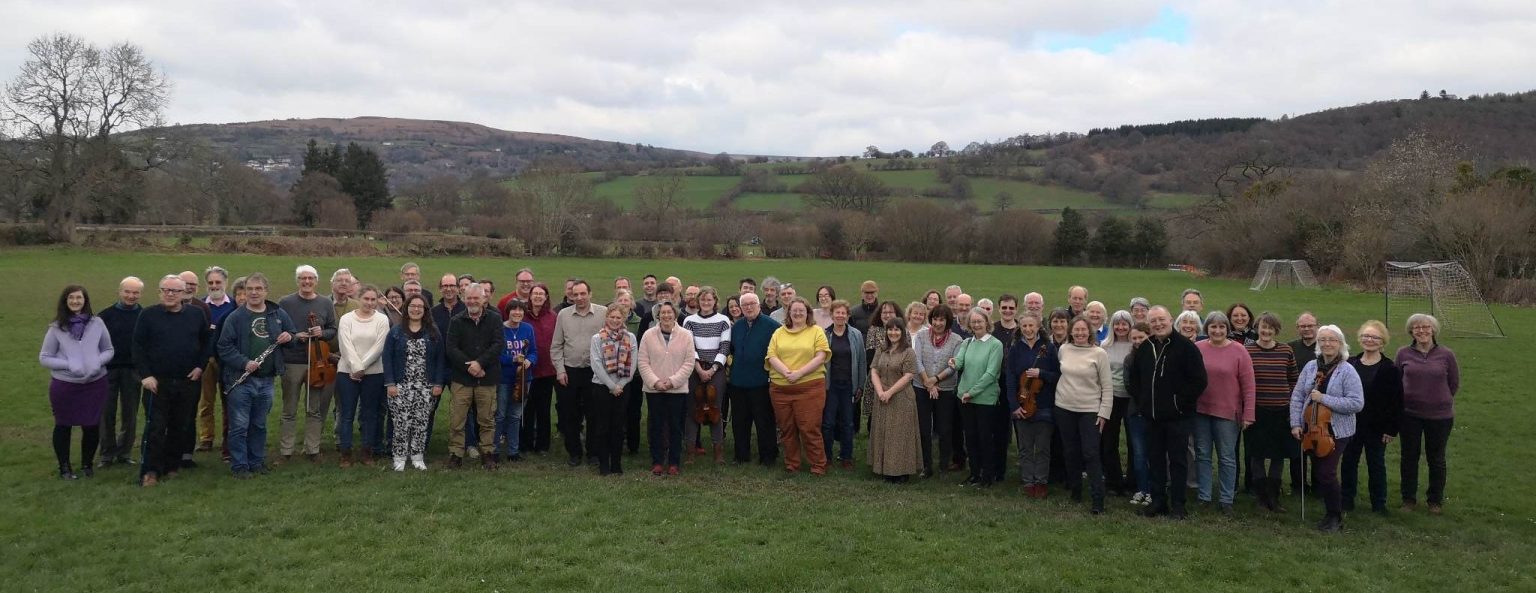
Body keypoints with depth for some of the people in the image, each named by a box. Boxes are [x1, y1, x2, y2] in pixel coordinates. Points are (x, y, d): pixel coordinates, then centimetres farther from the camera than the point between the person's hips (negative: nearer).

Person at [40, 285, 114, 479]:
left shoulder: (97, 323, -1)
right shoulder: (56, 327, -4)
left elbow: (109, 350, 7)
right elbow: (44, 358, -1)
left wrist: (98, 361, -13)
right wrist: (69, 364, -15)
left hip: (95, 384, 1)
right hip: (64, 385, -1)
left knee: (92, 426, 7)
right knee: (63, 426, 13)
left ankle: (87, 464, 29)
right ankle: (64, 467, 28)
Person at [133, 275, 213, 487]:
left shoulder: (197, 314, 4)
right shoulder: (148, 315, -1)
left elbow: (207, 341, 13)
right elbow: (138, 346, -1)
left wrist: (200, 366, 3)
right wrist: (145, 375, -9)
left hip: (188, 382, 3)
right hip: (157, 382, -2)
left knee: (181, 427, 9)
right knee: (155, 428, -4)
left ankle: (172, 466, 21)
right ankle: (150, 471, 1)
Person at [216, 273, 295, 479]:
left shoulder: (278, 314, 8)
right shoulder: (236, 317, -4)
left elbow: (295, 335, 20)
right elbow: (224, 346, -8)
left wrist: (289, 337, -3)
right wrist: (244, 363, -19)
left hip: (266, 380, 4)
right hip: (241, 379, -4)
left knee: (259, 425, 15)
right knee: (239, 426, -1)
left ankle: (257, 462, 25)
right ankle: (239, 466, 8)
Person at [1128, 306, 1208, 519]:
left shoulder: (1186, 347, -8)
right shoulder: (1144, 349, 8)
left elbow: (1199, 381, -10)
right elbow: (1132, 378, 20)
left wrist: (1181, 401, -12)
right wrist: (1140, 401, 9)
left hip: (1178, 416, -5)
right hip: (1152, 416, 5)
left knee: (1177, 460, 1)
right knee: (1155, 459, 11)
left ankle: (1177, 504, 9)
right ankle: (1158, 501, 20)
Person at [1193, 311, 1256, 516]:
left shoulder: (1238, 351, -4)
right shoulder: (1197, 349, 0)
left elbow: (1248, 386, -4)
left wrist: (1247, 414, -7)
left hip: (1227, 413, -2)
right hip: (1200, 411, 2)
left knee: (1227, 458, 6)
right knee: (1202, 455, 10)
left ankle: (1227, 500, 16)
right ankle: (1204, 497, 20)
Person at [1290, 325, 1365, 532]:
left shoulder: (1347, 371, -10)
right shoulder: (1311, 367, 3)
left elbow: (1357, 403, -17)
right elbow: (1297, 397, 6)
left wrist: (1324, 399, -22)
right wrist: (1296, 423, -3)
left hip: (1336, 431, -5)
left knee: (1326, 473, -9)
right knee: (1320, 472, 13)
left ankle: (1336, 517, 10)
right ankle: (1332, 511, 30)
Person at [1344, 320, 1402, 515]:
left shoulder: (1390, 369, -9)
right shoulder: (1349, 364, 1)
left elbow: (1397, 402, -8)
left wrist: (1392, 429, -11)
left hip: (1376, 427, -3)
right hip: (1350, 424, 3)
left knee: (1376, 464, 10)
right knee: (1349, 462, 11)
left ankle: (1379, 504, 21)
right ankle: (1346, 500, 23)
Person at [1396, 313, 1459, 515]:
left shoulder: (1446, 354, -8)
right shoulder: (1403, 353, -5)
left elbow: (1454, 383, 5)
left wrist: (1440, 399, 11)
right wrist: (1411, 397, 8)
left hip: (1440, 415, -1)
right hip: (1410, 414, 1)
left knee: (1436, 459, 13)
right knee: (1409, 457, 11)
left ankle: (1436, 500, 29)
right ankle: (1409, 499, 25)